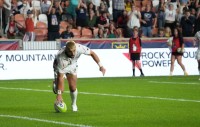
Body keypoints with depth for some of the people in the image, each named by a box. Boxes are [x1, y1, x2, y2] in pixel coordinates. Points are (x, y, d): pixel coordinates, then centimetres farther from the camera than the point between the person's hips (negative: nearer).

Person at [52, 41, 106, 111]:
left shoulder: (79, 48, -36)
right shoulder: (61, 57, -43)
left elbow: (92, 53, -15)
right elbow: (60, 77, -38)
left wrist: (100, 66, -18)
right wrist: (59, 94, -35)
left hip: (72, 66, 3)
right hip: (59, 67, -3)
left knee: (73, 88, -7)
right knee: (60, 89, -16)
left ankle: (74, 104, 22)